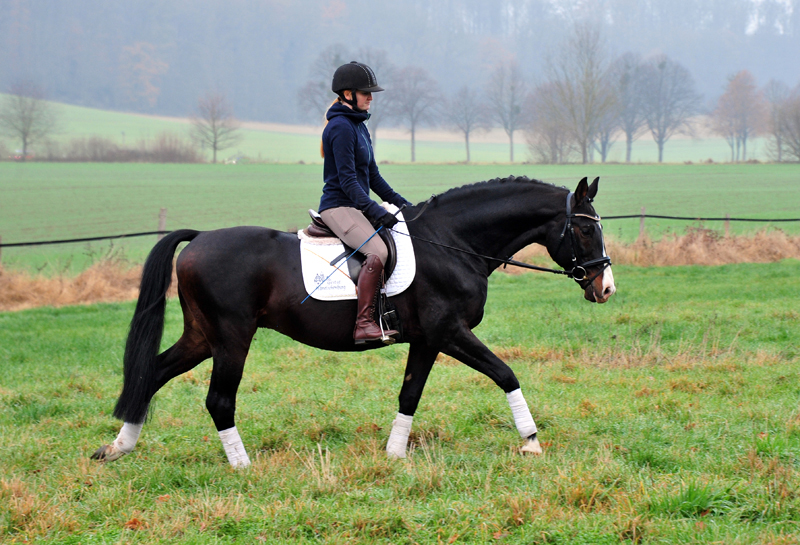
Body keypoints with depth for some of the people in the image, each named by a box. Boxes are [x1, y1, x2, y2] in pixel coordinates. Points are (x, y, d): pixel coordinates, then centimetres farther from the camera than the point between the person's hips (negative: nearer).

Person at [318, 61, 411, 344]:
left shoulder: (359, 127, 18)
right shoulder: (340, 127, -13)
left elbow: (372, 176, 22)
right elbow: (347, 179, -20)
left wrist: (399, 203, 15)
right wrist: (374, 210, -25)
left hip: (357, 206, 10)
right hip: (338, 206, -10)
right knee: (378, 252, -29)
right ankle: (364, 324, -32)